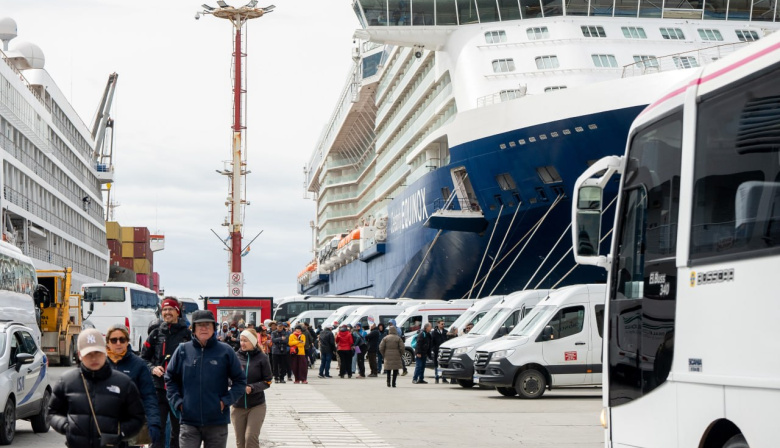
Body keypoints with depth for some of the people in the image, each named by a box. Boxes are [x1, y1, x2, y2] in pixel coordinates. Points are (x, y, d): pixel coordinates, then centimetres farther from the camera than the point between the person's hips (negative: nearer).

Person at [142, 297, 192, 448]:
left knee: (178, 429, 9)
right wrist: (152, 368, -4)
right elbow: (143, 358, 13)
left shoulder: (187, 334, 1)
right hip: (159, 388, 1)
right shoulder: (156, 334, 8)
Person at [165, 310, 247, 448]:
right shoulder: (183, 350, 1)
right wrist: (177, 401, 0)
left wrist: (226, 401, -6)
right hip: (189, 420, 0)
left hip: (217, 421, 0)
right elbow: (170, 378, 11)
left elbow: (240, 381, 4)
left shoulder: (226, 351, -1)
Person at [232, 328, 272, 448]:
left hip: (256, 405, -3)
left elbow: (267, 381, -4)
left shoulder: (262, 358, -4)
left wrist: (252, 388, -18)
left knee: (251, 437, -14)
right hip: (238, 405, 3)